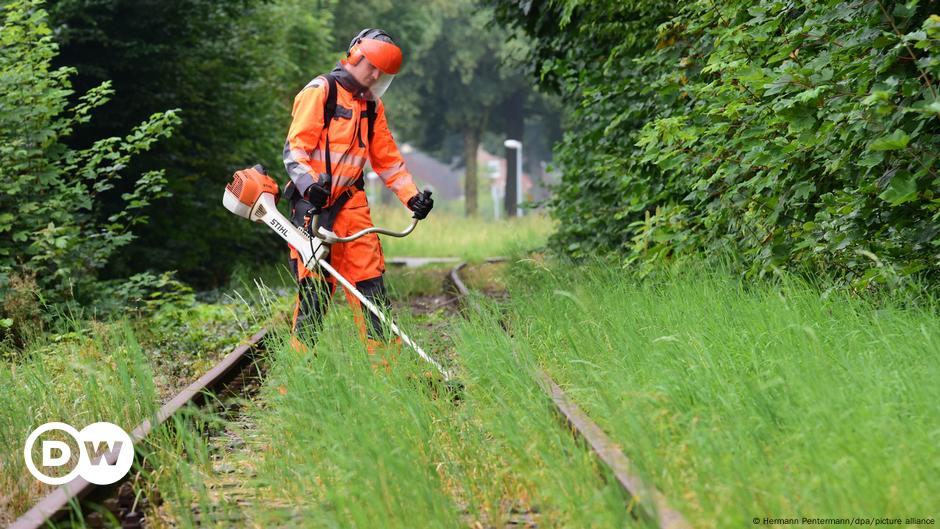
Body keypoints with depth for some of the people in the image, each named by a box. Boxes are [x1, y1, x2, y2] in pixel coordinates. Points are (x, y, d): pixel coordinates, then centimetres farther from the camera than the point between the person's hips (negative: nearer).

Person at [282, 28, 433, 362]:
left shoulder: (372, 105, 17)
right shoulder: (320, 91, -5)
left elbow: (387, 159, 22)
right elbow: (294, 149, -12)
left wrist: (411, 196, 9)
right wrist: (310, 184, -29)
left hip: (351, 202, 7)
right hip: (314, 203, -7)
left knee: (371, 285, 1)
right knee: (315, 290, -8)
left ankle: (384, 366, 4)